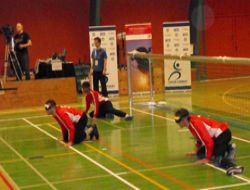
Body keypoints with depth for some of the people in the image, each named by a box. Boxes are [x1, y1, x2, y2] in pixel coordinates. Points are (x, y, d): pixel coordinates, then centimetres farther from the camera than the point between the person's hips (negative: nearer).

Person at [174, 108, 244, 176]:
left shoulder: (196, 123, -21)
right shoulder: (191, 123, 8)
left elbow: (208, 140, -21)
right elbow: (199, 137, 26)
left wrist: (207, 158, -16)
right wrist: (198, 151, 35)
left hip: (223, 134, -10)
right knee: (200, 155, 14)